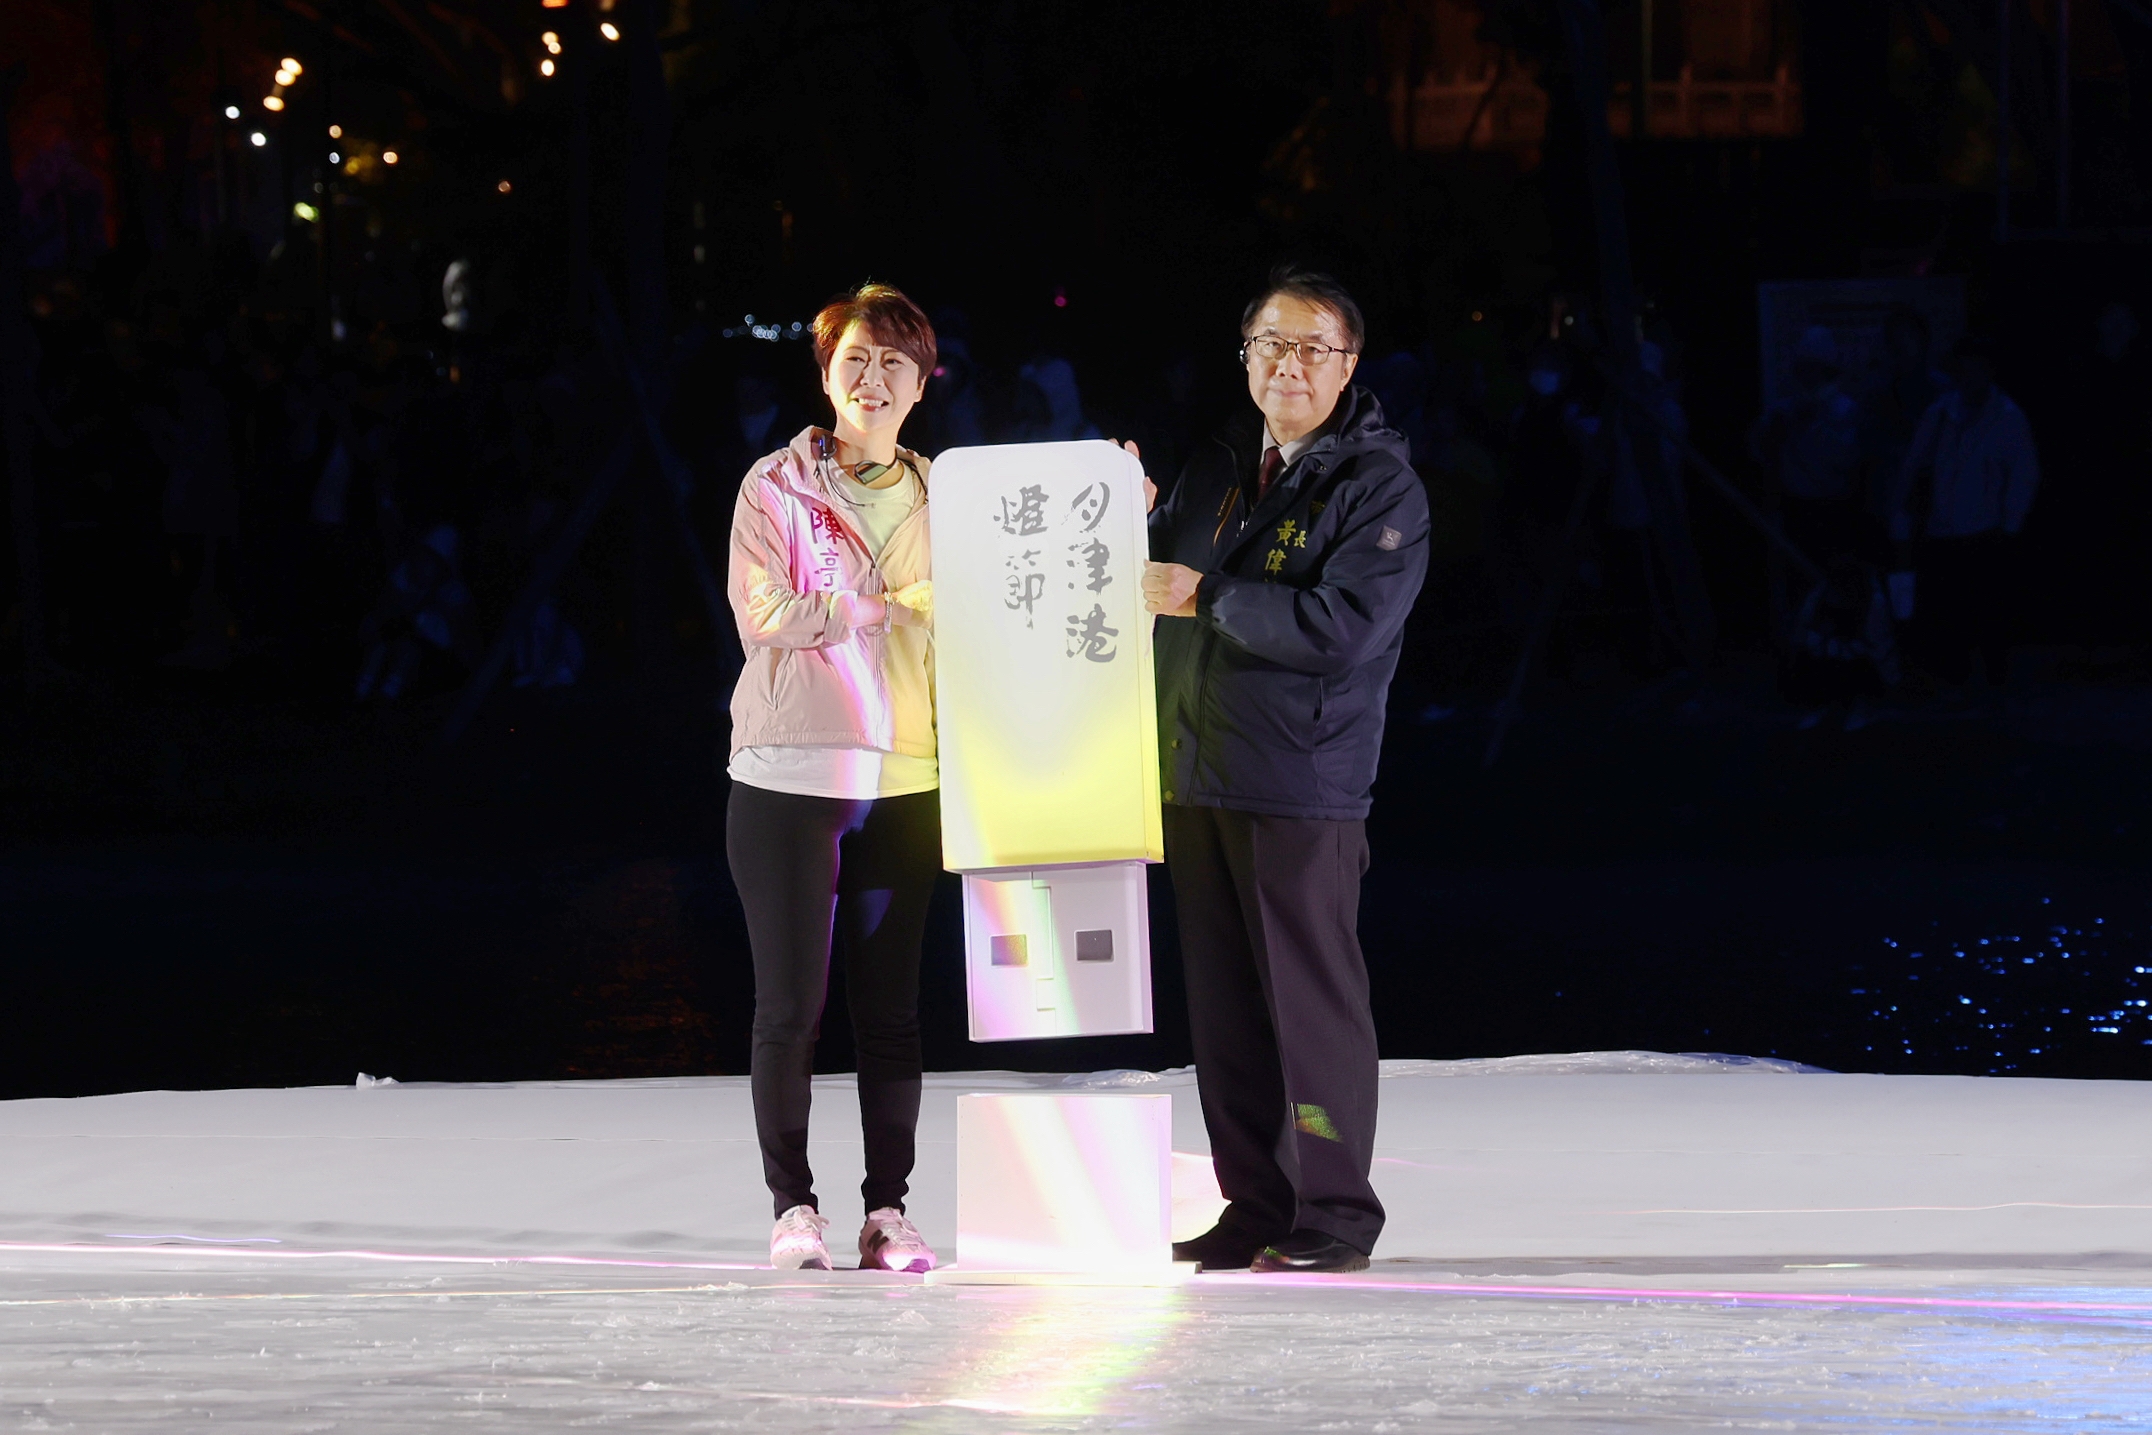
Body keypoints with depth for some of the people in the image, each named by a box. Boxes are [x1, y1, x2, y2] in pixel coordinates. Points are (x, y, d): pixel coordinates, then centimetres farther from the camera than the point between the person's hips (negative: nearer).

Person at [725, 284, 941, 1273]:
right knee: (791, 1003, -2)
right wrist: (895, 605, -11)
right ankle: (792, 1207, 5)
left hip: (905, 778, 3)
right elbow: (764, 616, -10)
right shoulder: (775, 487, 2)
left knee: (891, 1005, 3)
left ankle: (888, 1209, 8)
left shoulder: (939, 498, 13)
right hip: (790, 775, -3)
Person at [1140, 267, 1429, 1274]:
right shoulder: (1218, 466, 15)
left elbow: (1340, 629, -17)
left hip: (1304, 783, -6)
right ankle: (1255, 1207, 15)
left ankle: (1333, 1216, 2)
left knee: (1313, 999, -4)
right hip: (1193, 773, 6)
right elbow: (1161, 572, 23)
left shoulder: (1382, 489, -6)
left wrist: (1204, 596, -14)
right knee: (1224, 1003, 8)